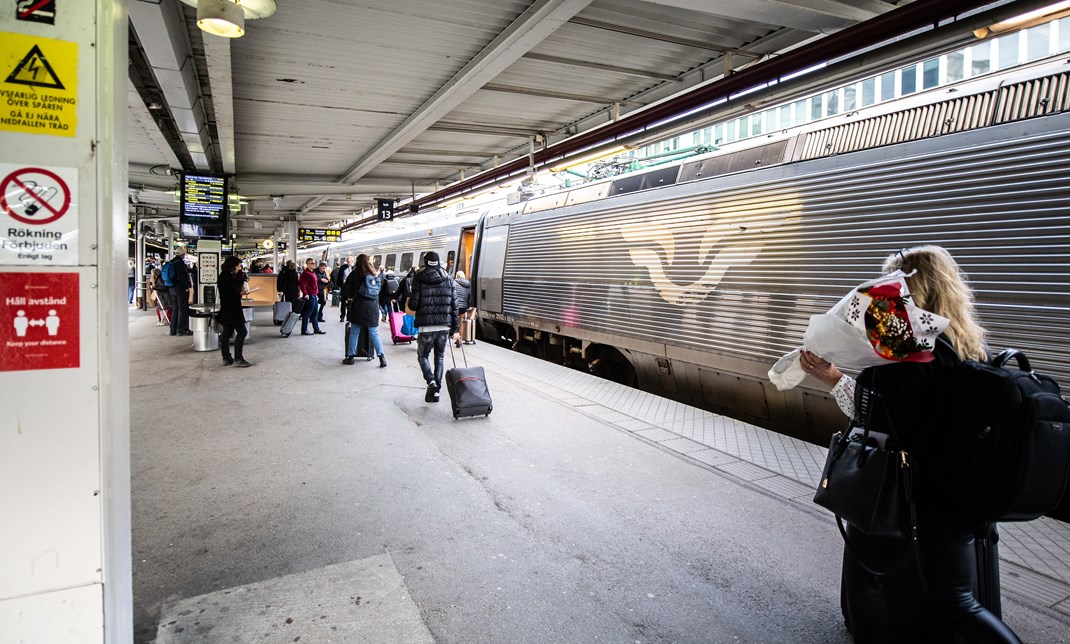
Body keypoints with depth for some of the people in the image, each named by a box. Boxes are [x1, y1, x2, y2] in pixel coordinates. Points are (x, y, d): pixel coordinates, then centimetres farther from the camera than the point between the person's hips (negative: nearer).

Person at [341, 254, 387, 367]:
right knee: (374, 334, 7)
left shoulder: (356, 274, -3)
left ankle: (351, 356, 13)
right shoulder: (375, 275, 9)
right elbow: (380, 290, 11)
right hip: (373, 308, 3)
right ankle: (382, 357, 0)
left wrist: (348, 297, 18)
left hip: (359, 307, -3)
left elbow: (346, 290, -2)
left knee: (354, 333, 8)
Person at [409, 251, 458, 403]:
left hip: (426, 326, -3)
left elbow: (413, 305, -8)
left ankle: (431, 382, -10)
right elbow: (454, 305, 5)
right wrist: (455, 329, 9)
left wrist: (410, 302, 17)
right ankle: (437, 389, 12)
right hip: (444, 325, 3)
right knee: (440, 357, 15)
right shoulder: (448, 279, 6)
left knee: (422, 356, 13)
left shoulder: (419, 279, -4)